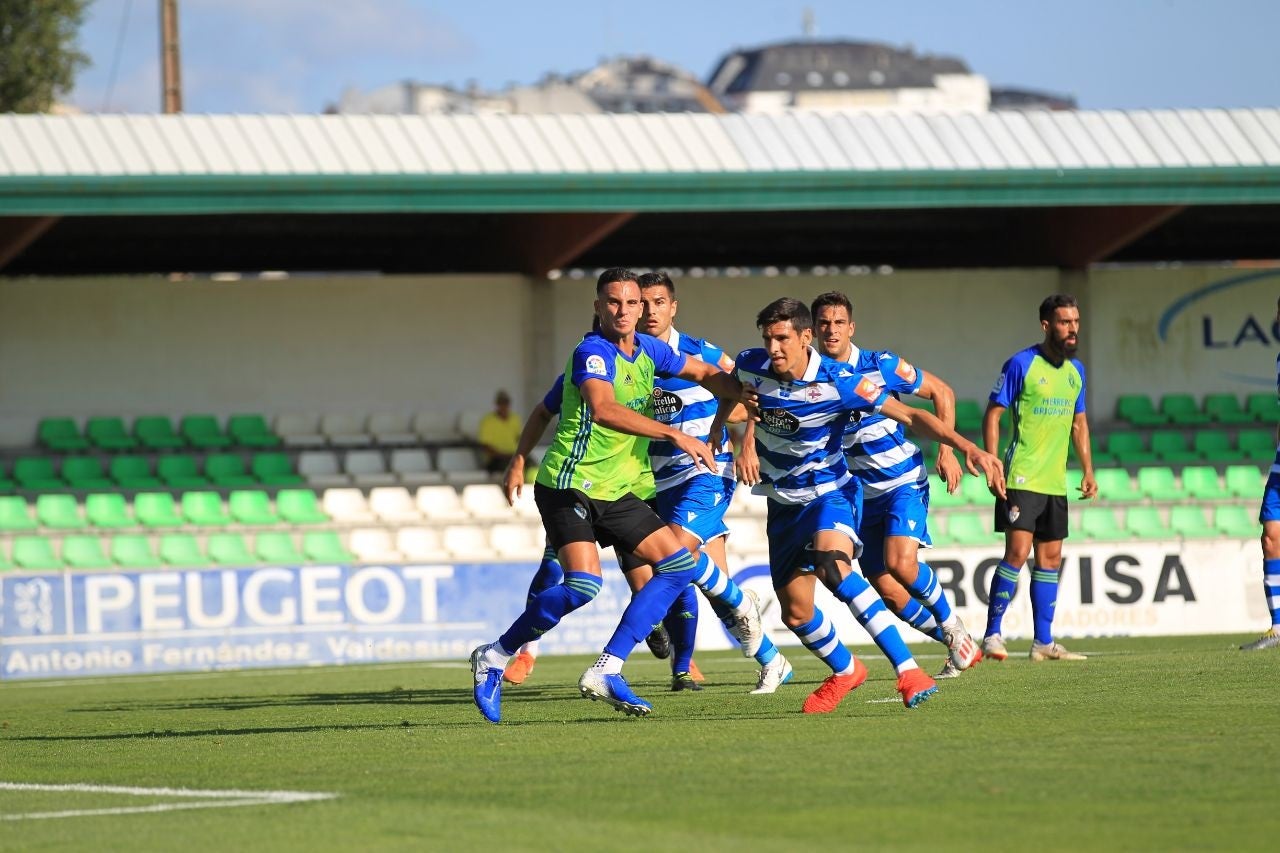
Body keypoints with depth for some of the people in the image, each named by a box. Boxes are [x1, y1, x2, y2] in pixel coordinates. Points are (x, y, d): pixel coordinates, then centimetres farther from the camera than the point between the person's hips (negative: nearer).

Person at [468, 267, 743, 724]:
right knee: (583, 585, -25)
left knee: (680, 563, 1)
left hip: (614, 493, 9)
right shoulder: (592, 353, -18)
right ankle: (493, 658, -5)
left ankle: (606, 671, -2)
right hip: (569, 485, -9)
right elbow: (603, 409, -38)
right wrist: (674, 435, -43)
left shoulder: (648, 350, 8)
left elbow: (703, 373, 26)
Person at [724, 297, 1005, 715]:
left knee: (832, 564, -36)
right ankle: (844, 671, 35)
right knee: (795, 612, 2)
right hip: (783, 503, 5)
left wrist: (968, 448, -29)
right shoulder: (751, 367, -11)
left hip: (827, 495, -5)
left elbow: (909, 416, -19)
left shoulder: (837, 382, -21)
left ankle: (908, 670, -37)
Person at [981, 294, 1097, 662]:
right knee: (1018, 552, -14)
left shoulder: (1075, 370, 12)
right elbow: (992, 413, -8)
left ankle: (1043, 642, 13)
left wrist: (1088, 470, 14)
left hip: (1055, 481, 7)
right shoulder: (1021, 364, -9)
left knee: (1050, 559, 8)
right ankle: (992, 635, -7)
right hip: (1022, 477, -7)